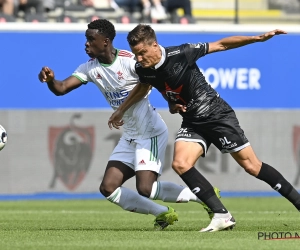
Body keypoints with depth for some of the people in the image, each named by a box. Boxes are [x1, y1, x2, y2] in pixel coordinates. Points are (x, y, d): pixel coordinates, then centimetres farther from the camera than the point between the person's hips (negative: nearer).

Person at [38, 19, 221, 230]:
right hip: (130, 136, 8)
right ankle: (163, 213, 13)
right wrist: (50, 80, -28)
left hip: (151, 132, -8)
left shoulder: (129, 61, -19)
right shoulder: (90, 68, 2)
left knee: (145, 189, -18)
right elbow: (61, 89, -5)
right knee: (108, 188, -1)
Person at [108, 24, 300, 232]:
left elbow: (221, 45, -16)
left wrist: (258, 38, -21)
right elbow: (143, 87, 21)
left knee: (252, 166, -3)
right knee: (180, 164, -17)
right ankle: (222, 216, -12)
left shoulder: (180, 54, -23)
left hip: (218, 115, -6)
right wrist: (121, 111, 25)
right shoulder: (143, 69, -5)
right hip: (192, 123, 6)